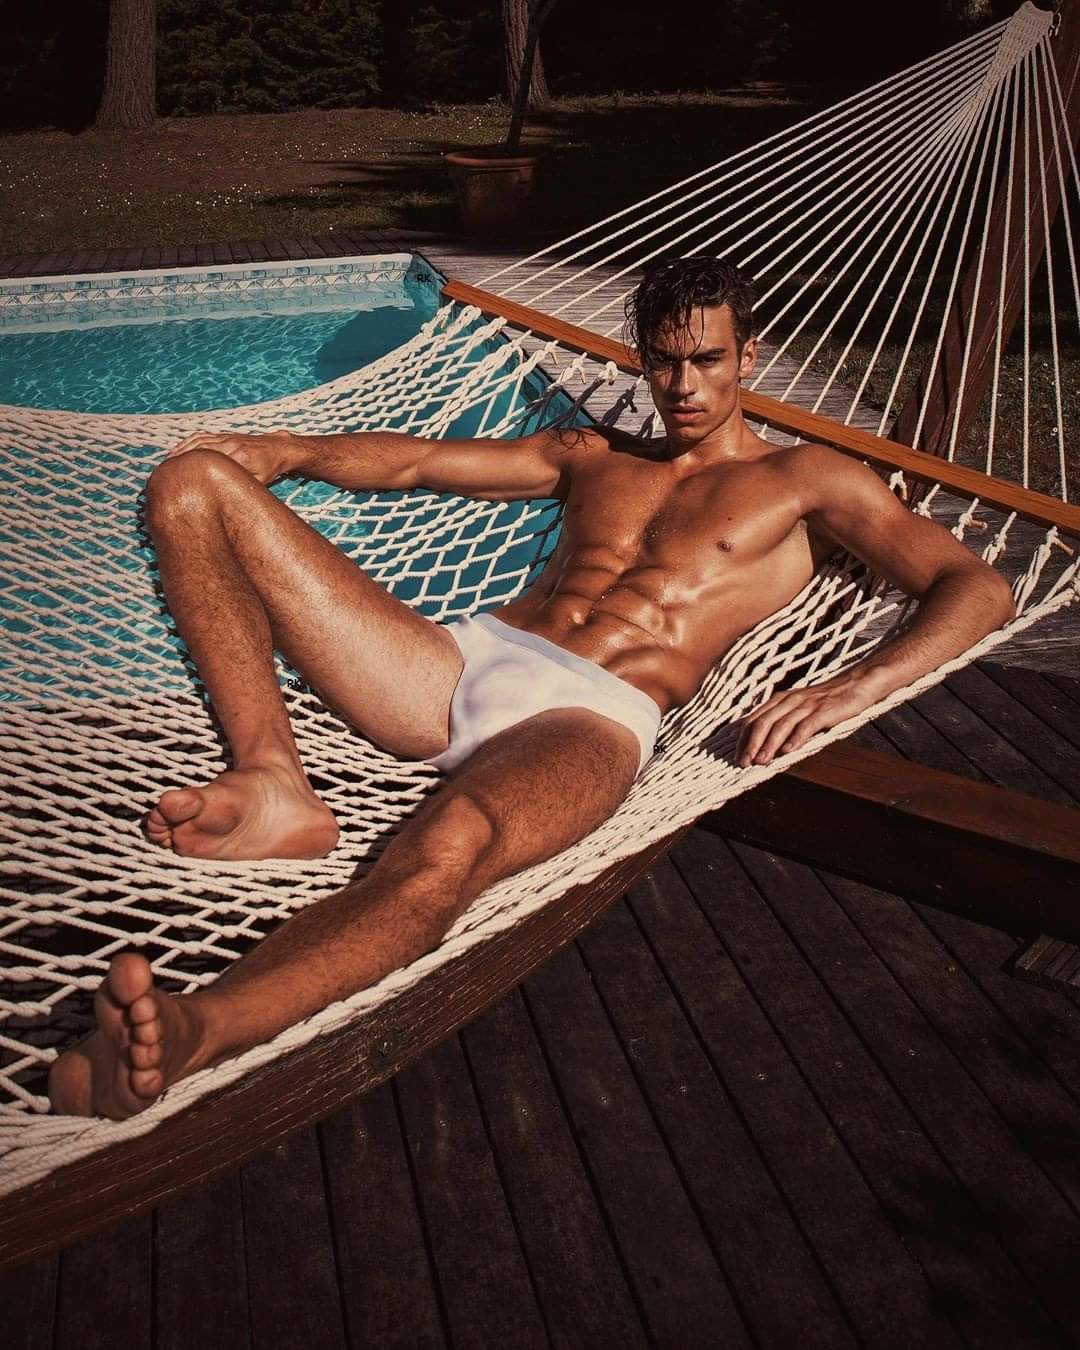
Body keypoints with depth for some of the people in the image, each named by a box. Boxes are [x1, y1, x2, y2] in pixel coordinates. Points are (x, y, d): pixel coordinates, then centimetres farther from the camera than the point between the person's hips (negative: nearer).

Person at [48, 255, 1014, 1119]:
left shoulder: (805, 481, 19)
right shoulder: (594, 454, 31)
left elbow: (980, 589, 8)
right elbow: (413, 461, 33)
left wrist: (853, 690, -13)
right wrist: (293, 450, 14)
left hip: (590, 717, -5)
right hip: (459, 660, 6)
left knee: (448, 847, -44)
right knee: (192, 483, -5)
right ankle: (275, 786, -20)